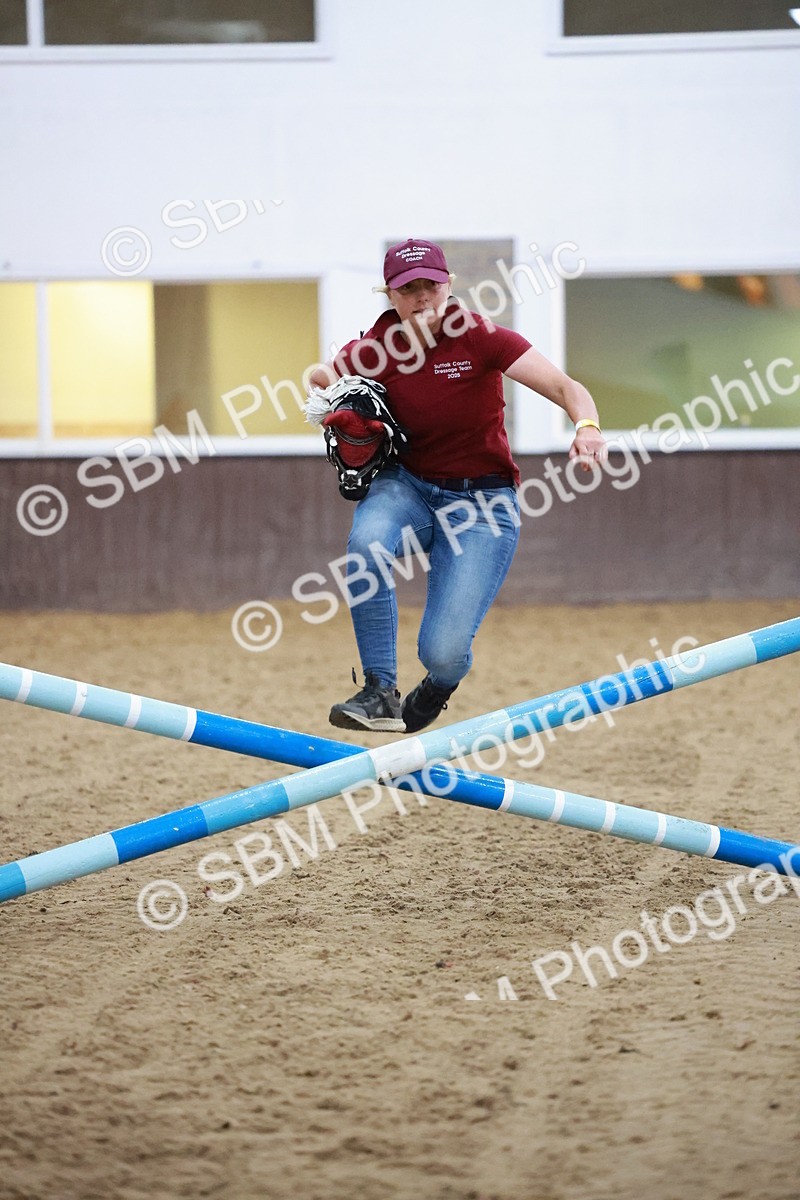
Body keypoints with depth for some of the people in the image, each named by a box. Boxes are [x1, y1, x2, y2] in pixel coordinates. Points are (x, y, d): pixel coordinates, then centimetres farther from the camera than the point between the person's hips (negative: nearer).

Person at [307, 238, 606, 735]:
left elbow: (565, 387, -21)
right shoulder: (379, 345, -5)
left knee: (443, 651, -16)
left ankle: (441, 684, 26)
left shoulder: (478, 335, -15)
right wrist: (327, 385, -11)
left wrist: (587, 426, -43)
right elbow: (323, 378, 14)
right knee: (367, 541, -35)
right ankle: (379, 693, -26)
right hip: (407, 486, 3)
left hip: (482, 502, -3)